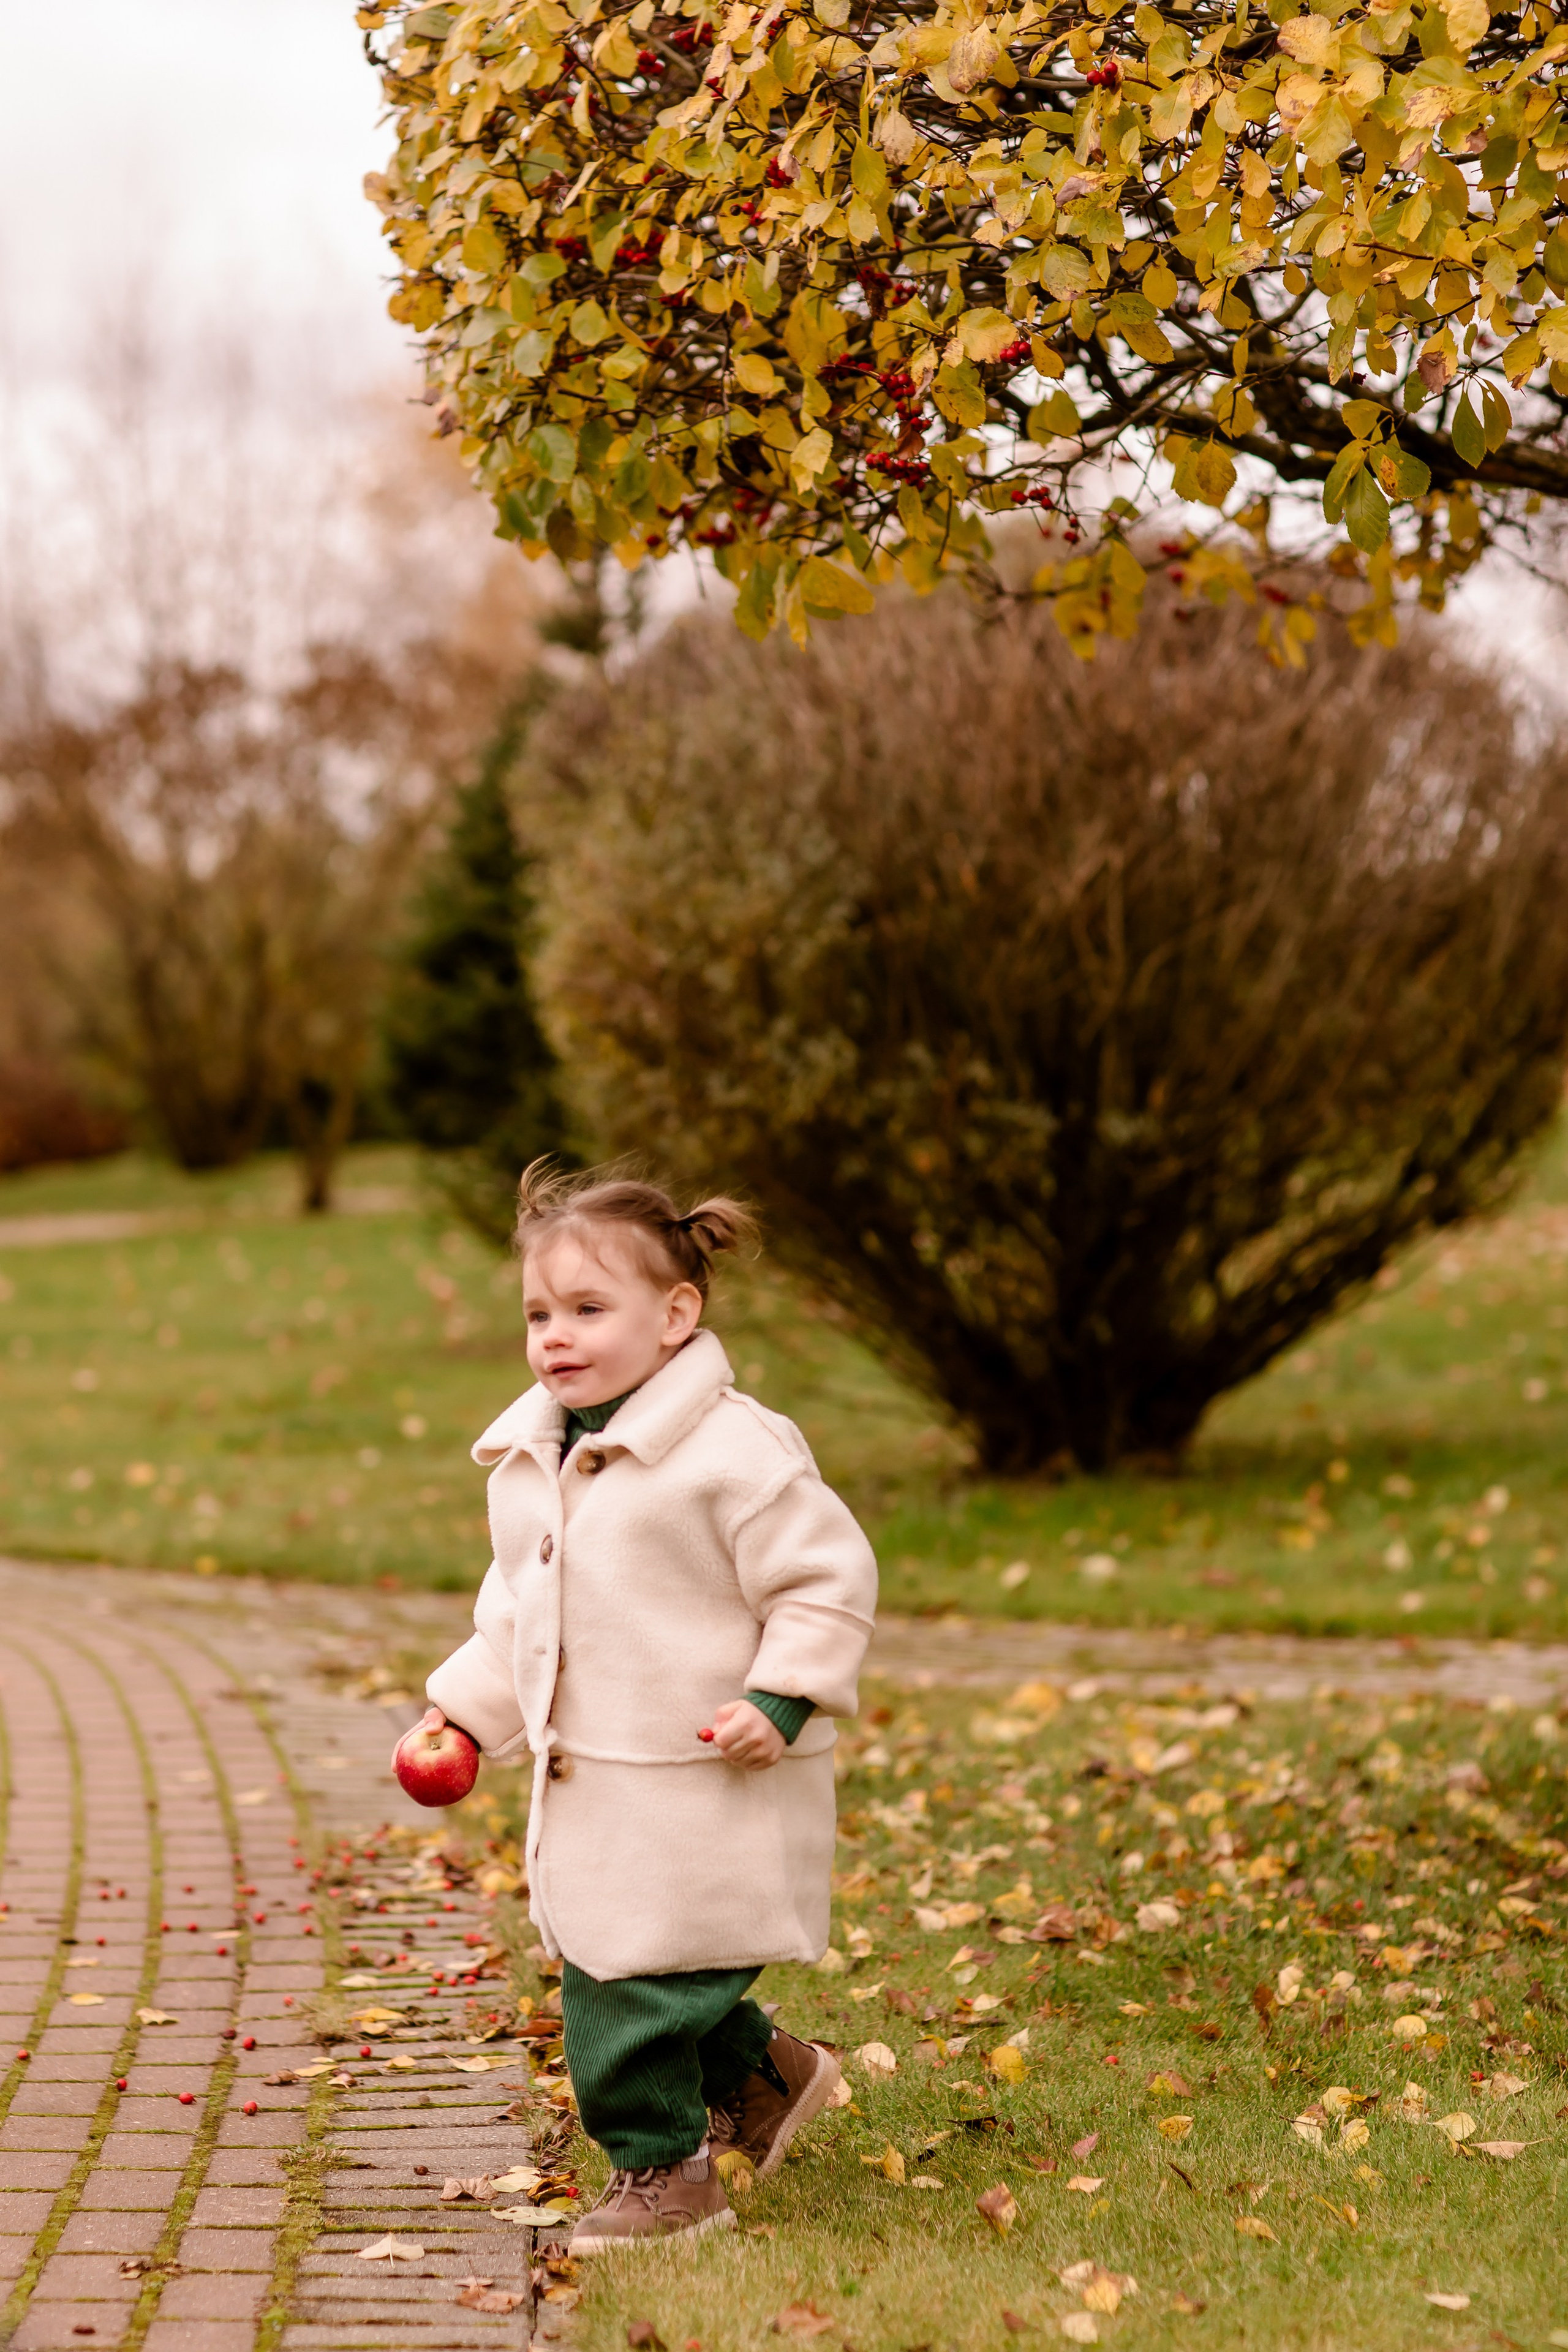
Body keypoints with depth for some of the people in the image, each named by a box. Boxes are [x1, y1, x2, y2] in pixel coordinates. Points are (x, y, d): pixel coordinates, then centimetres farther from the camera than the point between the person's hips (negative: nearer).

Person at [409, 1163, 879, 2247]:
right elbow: (516, 1610, 21)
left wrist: (781, 1698, -21)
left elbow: (827, 1580, -13)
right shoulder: (529, 1461, 8)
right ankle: (760, 2073, 38)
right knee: (597, 1959, 15)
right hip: (588, 1783, 8)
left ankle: (662, 2171, 14)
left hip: (707, 1791, -8)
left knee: (632, 1990, -6)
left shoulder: (734, 1451, -17)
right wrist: (466, 1708, 13)